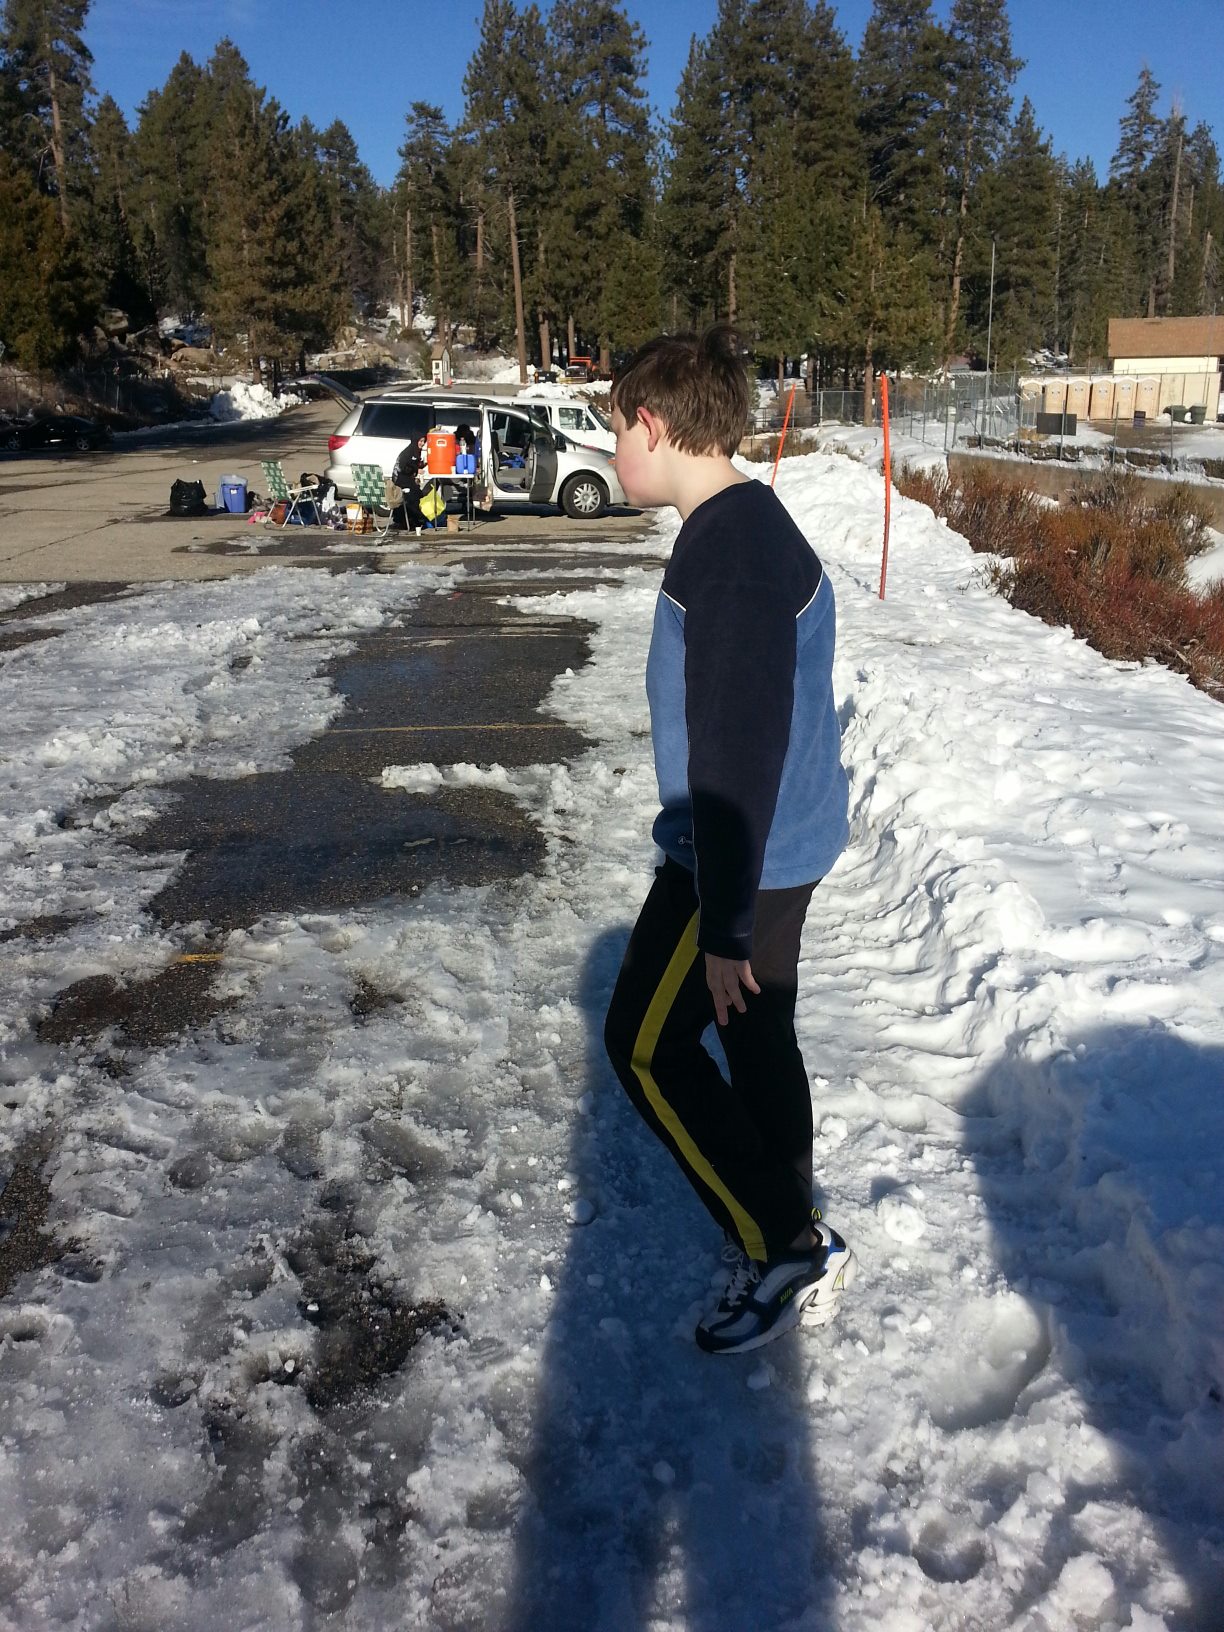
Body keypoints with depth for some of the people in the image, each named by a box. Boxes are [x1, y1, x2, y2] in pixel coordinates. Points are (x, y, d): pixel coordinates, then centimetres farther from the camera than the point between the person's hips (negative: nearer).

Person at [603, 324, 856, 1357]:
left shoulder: (729, 555, -24)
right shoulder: (751, 526, 9)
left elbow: (737, 755, -26)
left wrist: (724, 925, -22)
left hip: (746, 860, -10)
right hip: (784, 845, 10)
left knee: (647, 1044, 3)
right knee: (759, 1039, 19)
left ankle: (786, 1248, 12)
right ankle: (791, 1243, 34)